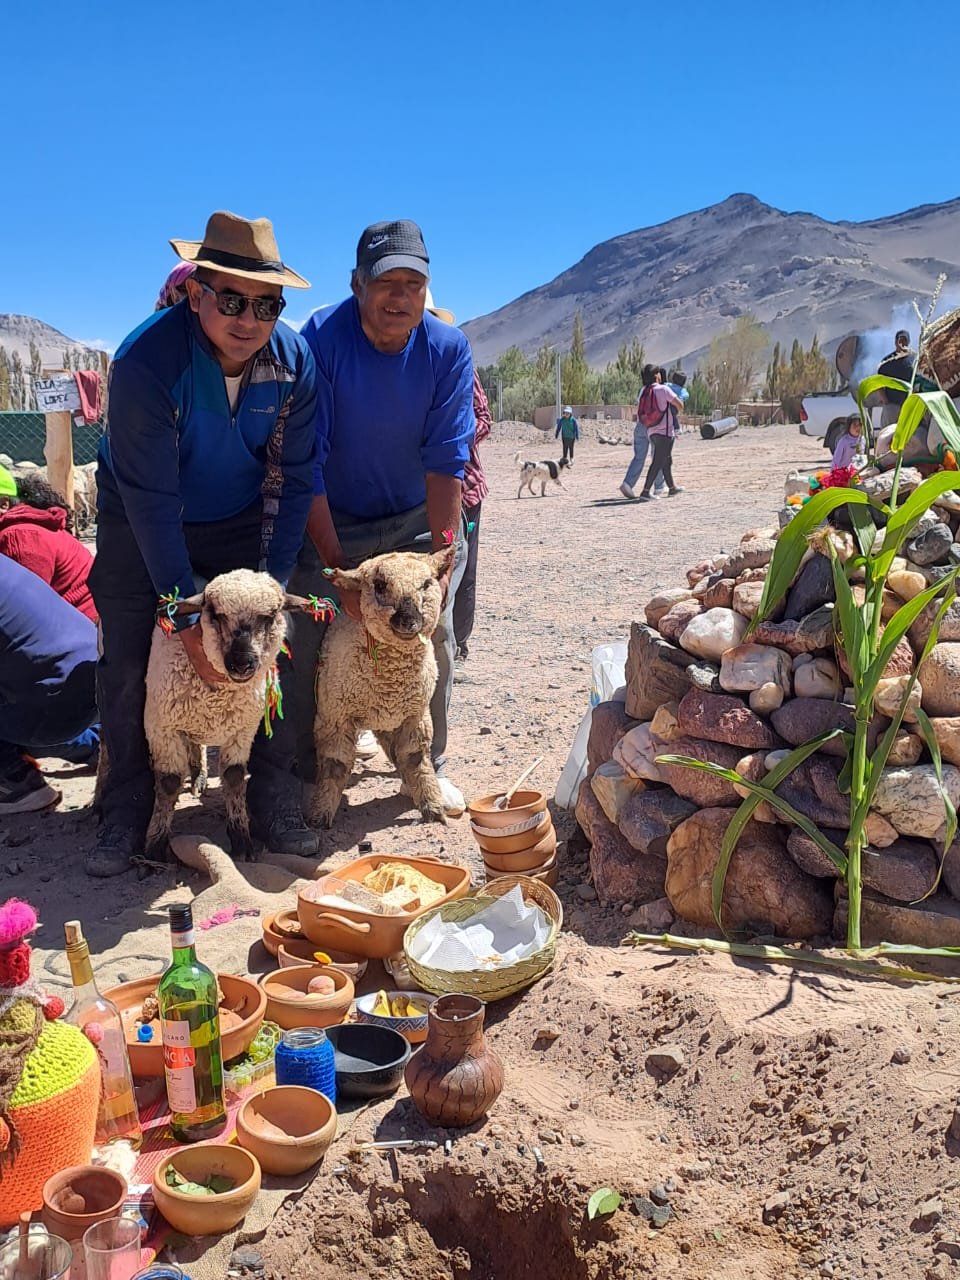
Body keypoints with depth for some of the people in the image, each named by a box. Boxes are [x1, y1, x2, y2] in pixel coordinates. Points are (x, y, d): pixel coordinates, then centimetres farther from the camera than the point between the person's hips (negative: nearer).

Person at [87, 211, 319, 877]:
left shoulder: (295, 361, -19)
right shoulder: (146, 359, -31)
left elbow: (294, 480, -11)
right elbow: (150, 498, -29)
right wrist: (186, 615, -28)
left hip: (239, 521, 3)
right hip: (138, 522, -2)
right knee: (128, 664, -4)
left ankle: (275, 798, 9)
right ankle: (128, 810, 13)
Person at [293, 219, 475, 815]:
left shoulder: (448, 349, -13)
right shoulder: (321, 339, -21)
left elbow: (446, 462, -14)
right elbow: (304, 463, -22)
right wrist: (336, 566, -25)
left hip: (414, 521, 2)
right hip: (327, 521, -2)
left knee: (434, 635, -1)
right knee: (308, 642, -7)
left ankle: (430, 767, 18)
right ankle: (306, 768, 14)